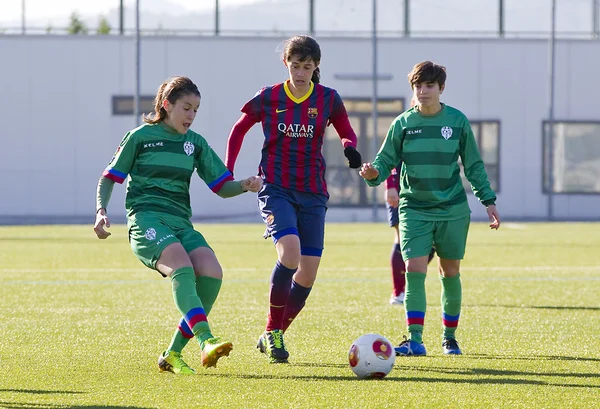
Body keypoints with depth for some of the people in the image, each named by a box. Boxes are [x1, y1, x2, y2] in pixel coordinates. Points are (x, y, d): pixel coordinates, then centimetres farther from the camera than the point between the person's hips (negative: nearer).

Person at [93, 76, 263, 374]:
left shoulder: (195, 143, 19)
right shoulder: (141, 136, 7)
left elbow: (222, 187, 17)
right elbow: (110, 177, 12)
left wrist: (245, 186, -4)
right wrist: (101, 211, -5)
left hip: (180, 224, 5)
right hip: (146, 220, -5)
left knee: (211, 273, -23)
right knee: (182, 267, -34)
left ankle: (172, 355, -12)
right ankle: (206, 341, -50)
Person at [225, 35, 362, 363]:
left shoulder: (328, 99, 2)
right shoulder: (269, 98, 0)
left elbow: (346, 132, 14)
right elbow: (239, 129, 14)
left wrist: (349, 147, -9)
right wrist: (227, 170, 6)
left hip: (312, 194, 3)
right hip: (276, 189, -3)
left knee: (308, 273, 0)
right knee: (290, 253, -26)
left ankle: (272, 336, 19)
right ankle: (272, 331, -11)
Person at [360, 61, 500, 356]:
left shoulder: (458, 121, 0)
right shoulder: (403, 123, -1)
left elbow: (474, 166, 8)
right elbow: (386, 160, 1)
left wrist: (488, 201, 6)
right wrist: (374, 174, -22)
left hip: (453, 210, 1)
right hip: (414, 208, -1)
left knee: (450, 273, 7)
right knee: (415, 269, -14)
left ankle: (450, 337, 22)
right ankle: (414, 339, -13)